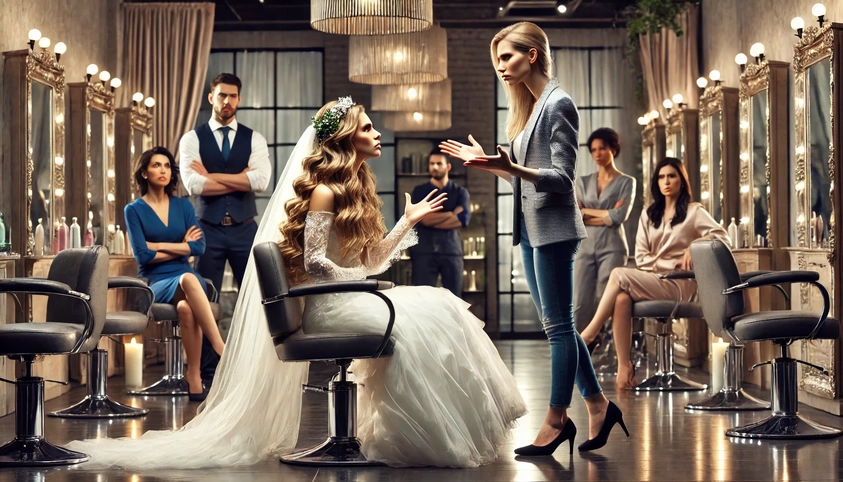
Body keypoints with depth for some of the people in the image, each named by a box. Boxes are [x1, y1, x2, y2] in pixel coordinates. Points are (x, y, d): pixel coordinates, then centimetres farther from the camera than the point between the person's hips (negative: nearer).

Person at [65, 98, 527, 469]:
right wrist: (363, 280, -17)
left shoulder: (356, 190, 17)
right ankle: (411, 440, -21)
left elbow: (370, 259, 14)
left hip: (349, 297, 9)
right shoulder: (323, 192, -11)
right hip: (324, 303, -9)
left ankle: (445, 433, -12)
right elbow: (314, 262, -17)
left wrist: (409, 221, 16)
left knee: (441, 309, -8)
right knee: (408, 324, -31)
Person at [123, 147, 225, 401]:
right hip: (156, 283, -3)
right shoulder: (134, 210, 3)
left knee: (186, 307, -36)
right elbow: (143, 256, -8)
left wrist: (160, 245, -5)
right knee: (188, 280, -39)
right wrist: (182, 246, -2)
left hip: (187, 279, 3)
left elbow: (199, 246, -1)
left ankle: (194, 375, -33)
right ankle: (221, 349, -44)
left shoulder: (183, 206, 13)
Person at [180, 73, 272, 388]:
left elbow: (260, 181, -13)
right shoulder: (192, 139, 3)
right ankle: (206, 374, 12)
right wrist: (241, 179, -11)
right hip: (209, 229, -1)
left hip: (244, 229, 1)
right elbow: (194, 185, -13)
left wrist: (212, 175, -11)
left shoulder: (253, 139, 5)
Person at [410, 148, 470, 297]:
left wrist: (433, 220, -4)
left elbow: (463, 219, -5)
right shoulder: (420, 191, 10)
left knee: (454, 298, 0)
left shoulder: (460, 192, 12)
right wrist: (451, 214, -2)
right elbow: (424, 218, -6)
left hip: (451, 251, 1)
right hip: (424, 251, -1)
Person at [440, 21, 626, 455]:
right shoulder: (530, 107, 16)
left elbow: (562, 178, -16)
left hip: (554, 228, -9)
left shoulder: (559, 104, -10)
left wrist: (513, 169, -29)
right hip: (531, 227, 9)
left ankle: (556, 421, 1)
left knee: (558, 325, -3)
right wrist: (485, 162, 17)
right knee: (558, 325, 11)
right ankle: (598, 406, 18)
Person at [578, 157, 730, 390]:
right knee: (622, 298, -32)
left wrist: (694, 246, -22)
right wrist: (671, 264, -7)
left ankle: (589, 335, -23)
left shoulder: (694, 212, 7)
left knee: (618, 275, -28)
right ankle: (624, 367, -34)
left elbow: (723, 237, -6)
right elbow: (641, 257, 9)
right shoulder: (649, 214, 20)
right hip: (650, 280, 4)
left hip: (678, 284, -4)